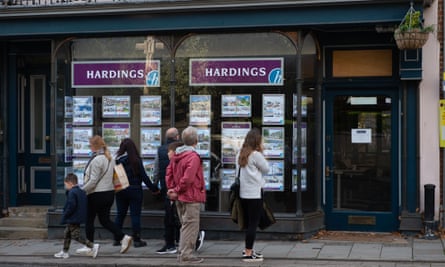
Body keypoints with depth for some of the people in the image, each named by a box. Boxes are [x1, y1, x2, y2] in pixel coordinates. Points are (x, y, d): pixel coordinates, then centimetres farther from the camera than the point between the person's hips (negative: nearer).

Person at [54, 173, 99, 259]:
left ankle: (93, 246, -12)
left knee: (75, 236, -6)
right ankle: (64, 252, 27)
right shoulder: (82, 192, 11)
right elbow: (85, 206, 16)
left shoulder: (72, 193, -17)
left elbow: (71, 206, -23)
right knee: (66, 233, 20)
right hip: (79, 218, 10)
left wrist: (64, 217, -15)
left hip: (73, 219, -10)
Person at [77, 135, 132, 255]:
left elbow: (93, 181, -20)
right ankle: (123, 237, 1)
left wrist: (82, 190, -12)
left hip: (97, 194, -8)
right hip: (109, 192, 8)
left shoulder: (96, 160, -18)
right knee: (105, 220, 14)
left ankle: (89, 246, 16)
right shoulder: (110, 158, 9)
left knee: (89, 220, 7)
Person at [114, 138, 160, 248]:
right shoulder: (136, 160, -10)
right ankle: (136, 240, 3)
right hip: (135, 190, -3)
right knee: (135, 215, 2)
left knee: (120, 214, 12)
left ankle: (116, 239, 15)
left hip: (121, 192, 3)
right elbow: (144, 176, -8)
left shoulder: (117, 160, -4)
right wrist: (154, 188, 1)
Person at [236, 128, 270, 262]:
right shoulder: (256, 155, -13)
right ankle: (248, 254, -2)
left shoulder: (240, 154, 9)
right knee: (253, 223, -3)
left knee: (248, 223, 18)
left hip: (243, 193, 8)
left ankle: (248, 249, 28)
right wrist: (261, 153, 3)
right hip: (255, 193, -8)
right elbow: (266, 169, -3)